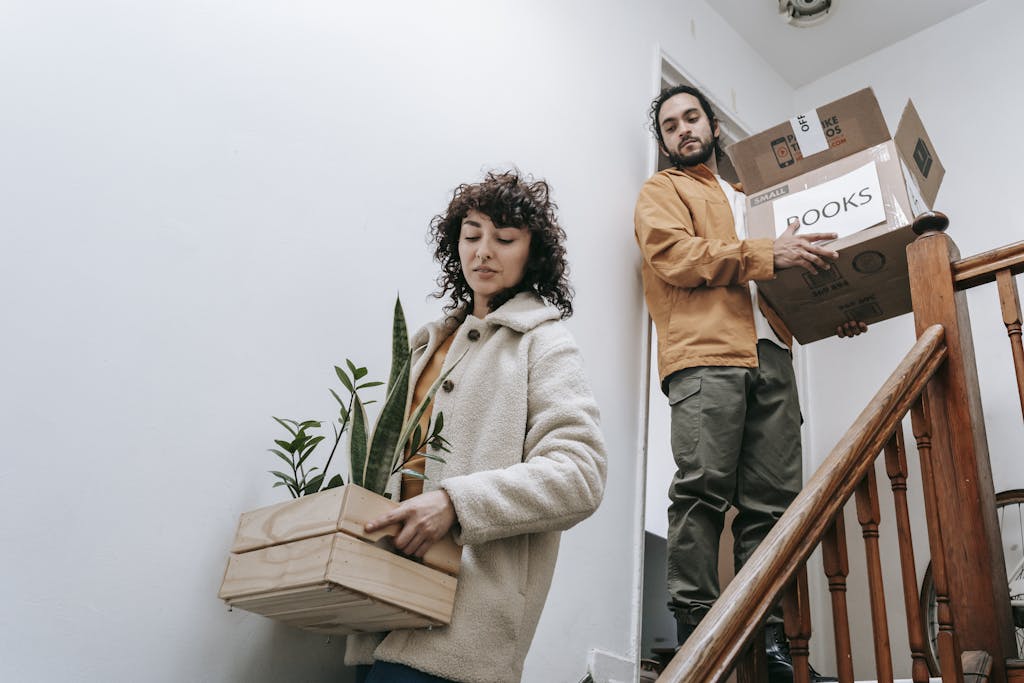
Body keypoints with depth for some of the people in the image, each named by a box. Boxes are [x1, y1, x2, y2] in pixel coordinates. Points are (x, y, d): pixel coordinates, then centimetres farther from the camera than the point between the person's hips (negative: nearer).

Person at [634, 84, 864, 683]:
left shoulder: (747, 200, 35)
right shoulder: (662, 191, 17)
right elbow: (675, 255, -4)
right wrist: (767, 254, -10)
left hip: (770, 355, 6)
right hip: (705, 353, -5)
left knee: (774, 499, -3)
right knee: (703, 489, -16)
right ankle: (697, 633, -13)